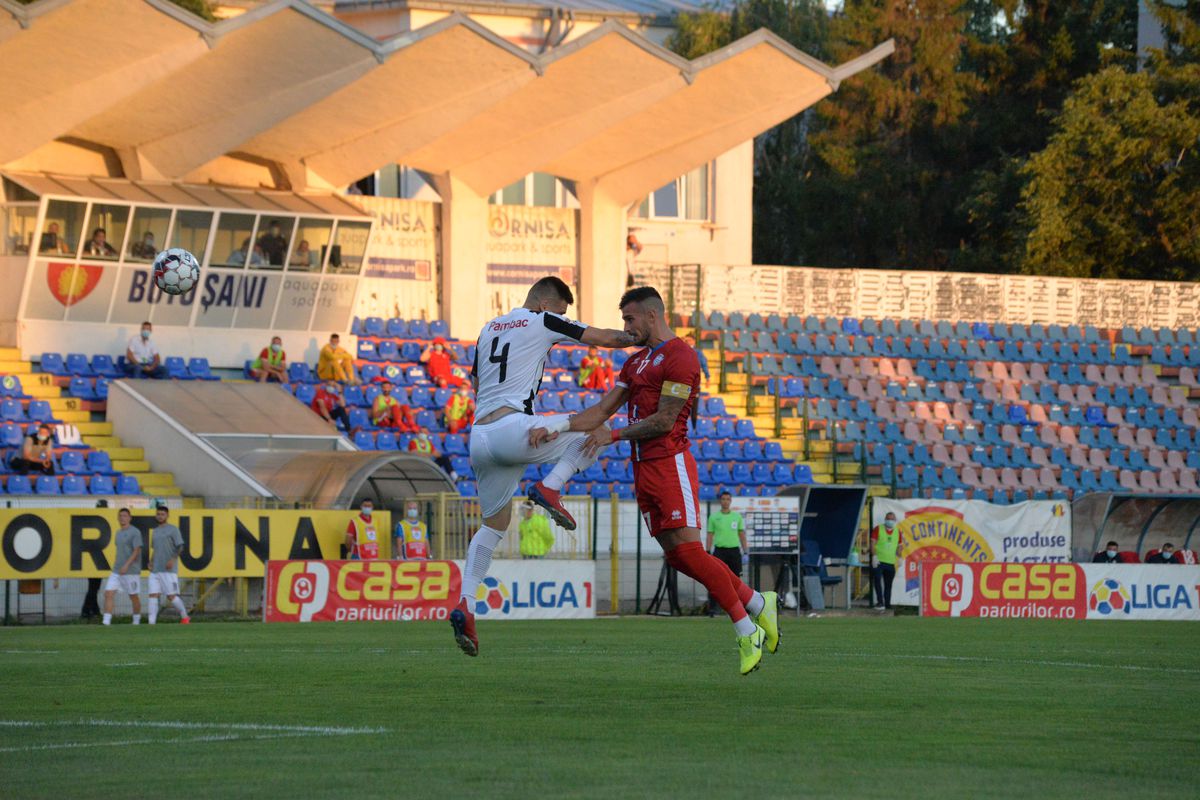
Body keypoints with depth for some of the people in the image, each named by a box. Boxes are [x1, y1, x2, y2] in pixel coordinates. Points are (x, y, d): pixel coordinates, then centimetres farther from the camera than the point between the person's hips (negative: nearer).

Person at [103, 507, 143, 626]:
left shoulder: (135, 532, -9)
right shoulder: (118, 533, 15)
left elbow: (137, 551, -16)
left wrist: (126, 565, -24)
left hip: (131, 571, -7)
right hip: (116, 571, 7)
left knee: (134, 597, 5)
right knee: (108, 594, -8)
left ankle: (136, 621, 22)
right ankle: (106, 622, -11)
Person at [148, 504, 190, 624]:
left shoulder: (173, 530, -1)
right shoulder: (155, 531, 19)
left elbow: (180, 547, -7)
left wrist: (173, 559, -21)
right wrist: (151, 562, 10)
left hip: (168, 570, -6)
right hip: (155, 570, 6)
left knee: (171, 596, -6)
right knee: (153, 595, -5)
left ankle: (184, 617, 13)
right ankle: (152, 622, -8)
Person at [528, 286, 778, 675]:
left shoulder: (680, 357, -10)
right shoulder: (636, 362, 20)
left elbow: (664, 421, -14)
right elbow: (603, 410, 14)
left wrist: (613, 435, -11)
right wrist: (555, 428, 2)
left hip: (670, 465, -9)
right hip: (643, 468, 9)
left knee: (688, 551, -15)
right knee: (677, 556, 4)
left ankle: (747, 632, -8)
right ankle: (758, 603, 15)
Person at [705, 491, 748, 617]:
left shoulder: (737, 516, 11)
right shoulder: (714, 517, 7)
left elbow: (742, 535, 12)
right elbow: (710, 536, 7)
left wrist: (745, 552, 6)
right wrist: (707, 553, -1)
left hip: (734, 550, 2)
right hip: (719, 550, -2)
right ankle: (712, 607, -12)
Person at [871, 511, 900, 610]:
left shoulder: (897, 531, 11)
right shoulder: (878, 529, -1)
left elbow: (899, 546, 19)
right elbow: (873, 543, -5)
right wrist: (874, 556, -16)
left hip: (891, 562, 4)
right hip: (878, 561, -4)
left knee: (888, 584, 10)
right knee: (877, 581, -17)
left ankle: (887, 604, 17)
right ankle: (880, 602, -18)